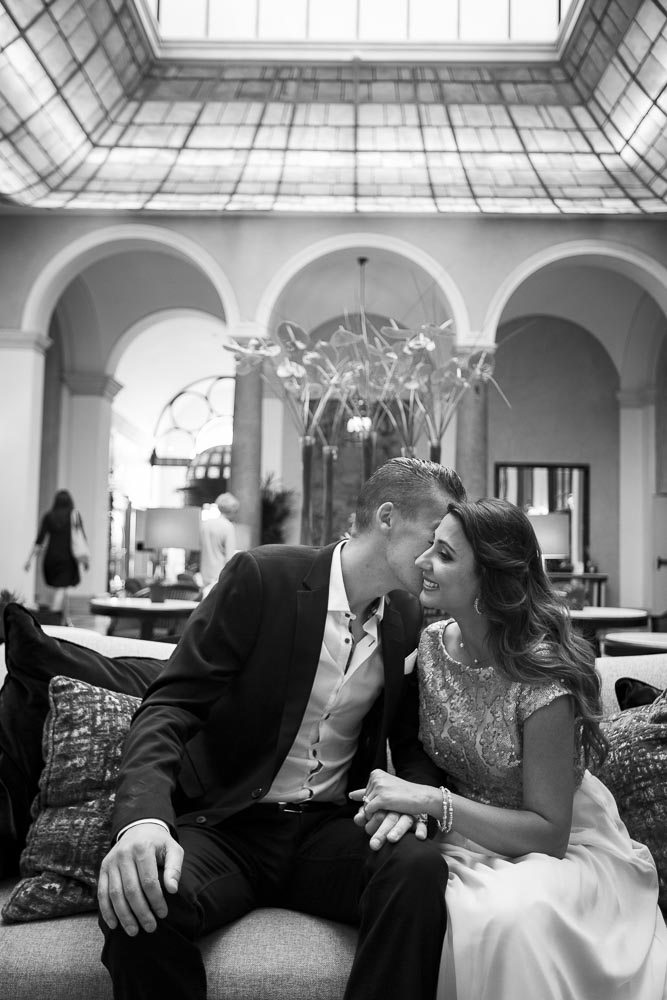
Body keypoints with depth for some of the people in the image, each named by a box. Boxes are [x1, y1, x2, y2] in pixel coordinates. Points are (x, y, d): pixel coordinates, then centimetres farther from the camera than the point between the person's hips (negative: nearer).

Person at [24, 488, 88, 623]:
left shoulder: (48, 516, 5)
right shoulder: (75, 514, 0)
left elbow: (40, 540, -1)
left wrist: (30, 558, -1)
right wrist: (84, 557, 4)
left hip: (51, 557, 3)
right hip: (67, 557, -3)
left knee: (63, 588, 18)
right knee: (61, 588, -6)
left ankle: (67, 620, 25)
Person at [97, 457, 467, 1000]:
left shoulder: (409, 620, 4)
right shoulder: (261, 576, -11)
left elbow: (413, 742, 13)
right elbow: (171, 706, -14)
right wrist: (144, 815, -32)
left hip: (331, 830, 3)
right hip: (227, 823, -3)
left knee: (420, 867, -28)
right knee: (138, 902, -33)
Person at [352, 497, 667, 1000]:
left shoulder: (543, 680, -24)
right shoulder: (431, 643, -7)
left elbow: (549, 831, -19)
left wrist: (431, 800, -27)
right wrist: (402, 803, -15)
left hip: (566, 847, -4)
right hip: (468, 837, 4)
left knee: (510, 915, -36)